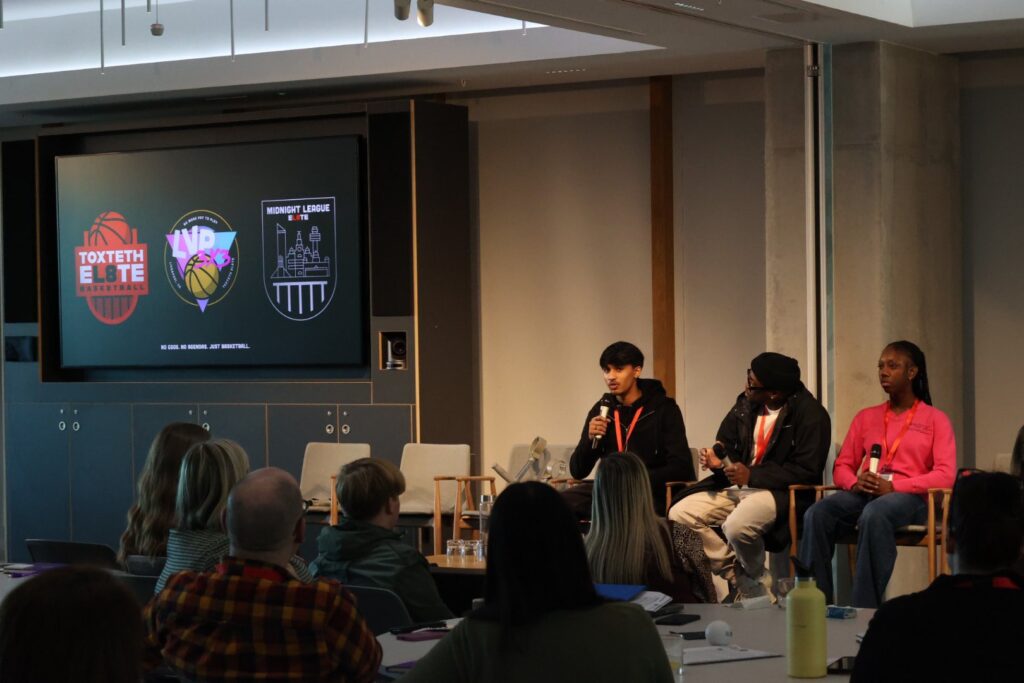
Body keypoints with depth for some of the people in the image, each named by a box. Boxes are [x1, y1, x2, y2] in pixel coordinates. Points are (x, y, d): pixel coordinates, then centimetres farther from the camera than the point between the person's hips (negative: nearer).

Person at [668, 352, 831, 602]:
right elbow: (727, 443, 19)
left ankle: (756, 581, -3)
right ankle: (737, 577, -1)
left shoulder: (810, 415, -14)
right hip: (736, 487, 8)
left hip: (779, 491, -8)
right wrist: (717, 459, -6)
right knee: (679, 515, -9)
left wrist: (752, 476, -20)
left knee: (736, 526, -36)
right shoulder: (746, 404, 7)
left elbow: (807, 471, -18)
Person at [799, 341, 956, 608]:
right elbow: (841, 466, 18)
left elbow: (946, 475, -4)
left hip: (909, 496, -4)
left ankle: (865, 607, -40)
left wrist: (893, 486, -16)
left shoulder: (935, 419, 10)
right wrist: (855, 483, -8)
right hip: (864, 494, 4)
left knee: (874, 515, -41)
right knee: (817, 514, -30)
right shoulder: (866, 417, 23)